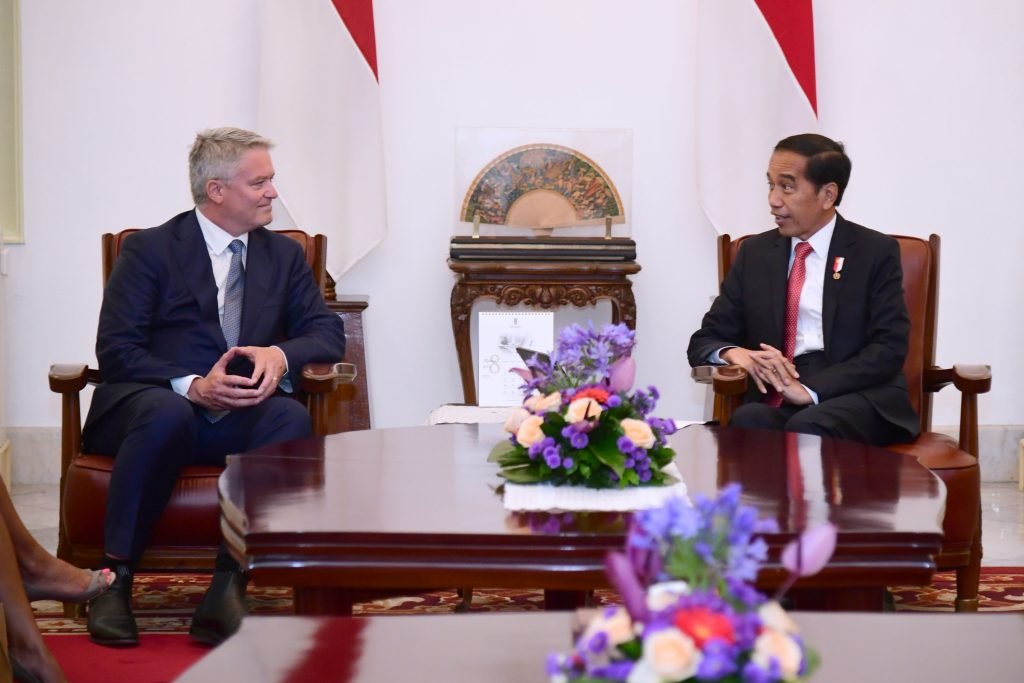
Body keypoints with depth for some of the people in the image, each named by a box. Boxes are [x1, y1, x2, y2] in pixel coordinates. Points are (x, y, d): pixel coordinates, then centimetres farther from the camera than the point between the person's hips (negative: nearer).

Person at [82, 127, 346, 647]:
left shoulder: (285, 255, 17)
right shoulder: (149, 250, 3)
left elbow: (328, 332, 8)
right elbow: (116, 349, -6)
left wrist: (280, 354, -16)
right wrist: (191, 386, -23)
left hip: (239, 418, 3)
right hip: (150, 404, -3)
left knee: (291, 418, -31)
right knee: (168, 414, -39)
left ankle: (227, 588, -33)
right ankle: (114, 579, -27)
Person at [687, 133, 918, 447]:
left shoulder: (876, 252, 5)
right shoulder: (755, 253, 15)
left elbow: (888, 349, -5)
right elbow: (704, 341, 15)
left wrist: (811, 389, -19)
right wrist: (734, 353, -11)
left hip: (859, 398, -2)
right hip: (775, 400, 2)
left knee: (806, 427, -35)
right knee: (747, 422, -32)